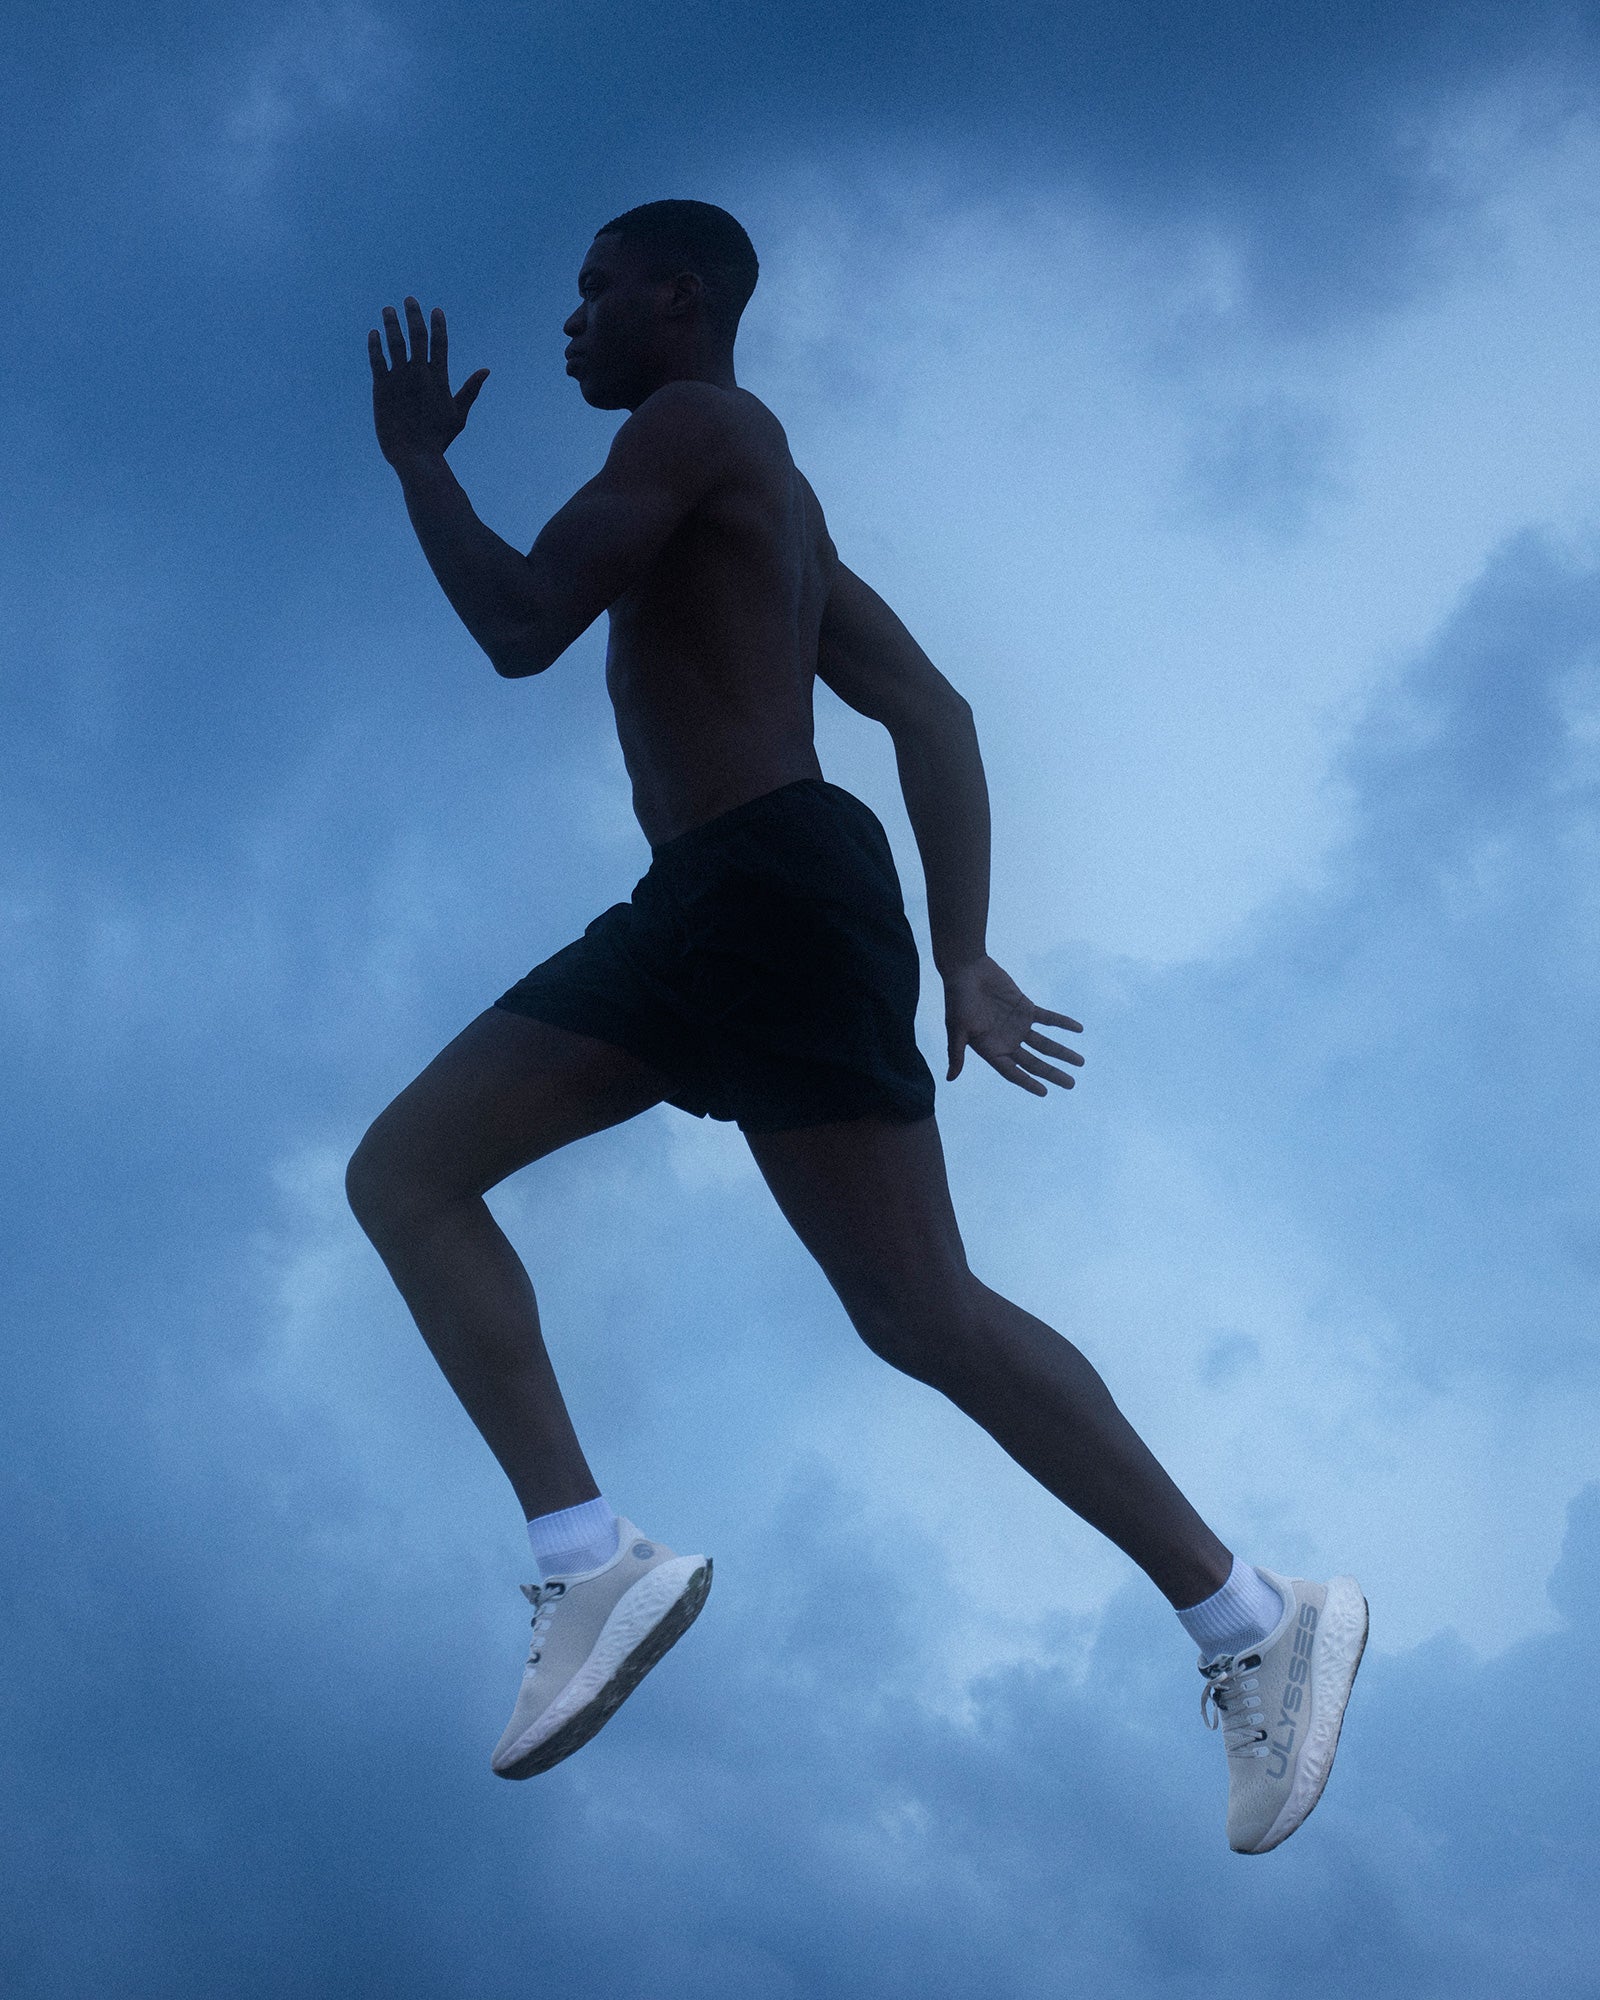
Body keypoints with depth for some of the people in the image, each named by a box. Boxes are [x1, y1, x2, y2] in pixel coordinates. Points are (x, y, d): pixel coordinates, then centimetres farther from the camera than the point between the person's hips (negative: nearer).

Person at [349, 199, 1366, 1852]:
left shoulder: (696, 421, -2)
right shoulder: (763, 497, 26)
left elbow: (521, 628, -12)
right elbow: (932, 711, 21)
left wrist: (416, 461, 4)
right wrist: (961, 962, 16)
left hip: (775, 889, -10)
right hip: (695, 914, 11)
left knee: (917, 1310, -11)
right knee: (400, 1172, 3)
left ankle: (1252, 1622, -2)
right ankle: (589, 1560, -8)